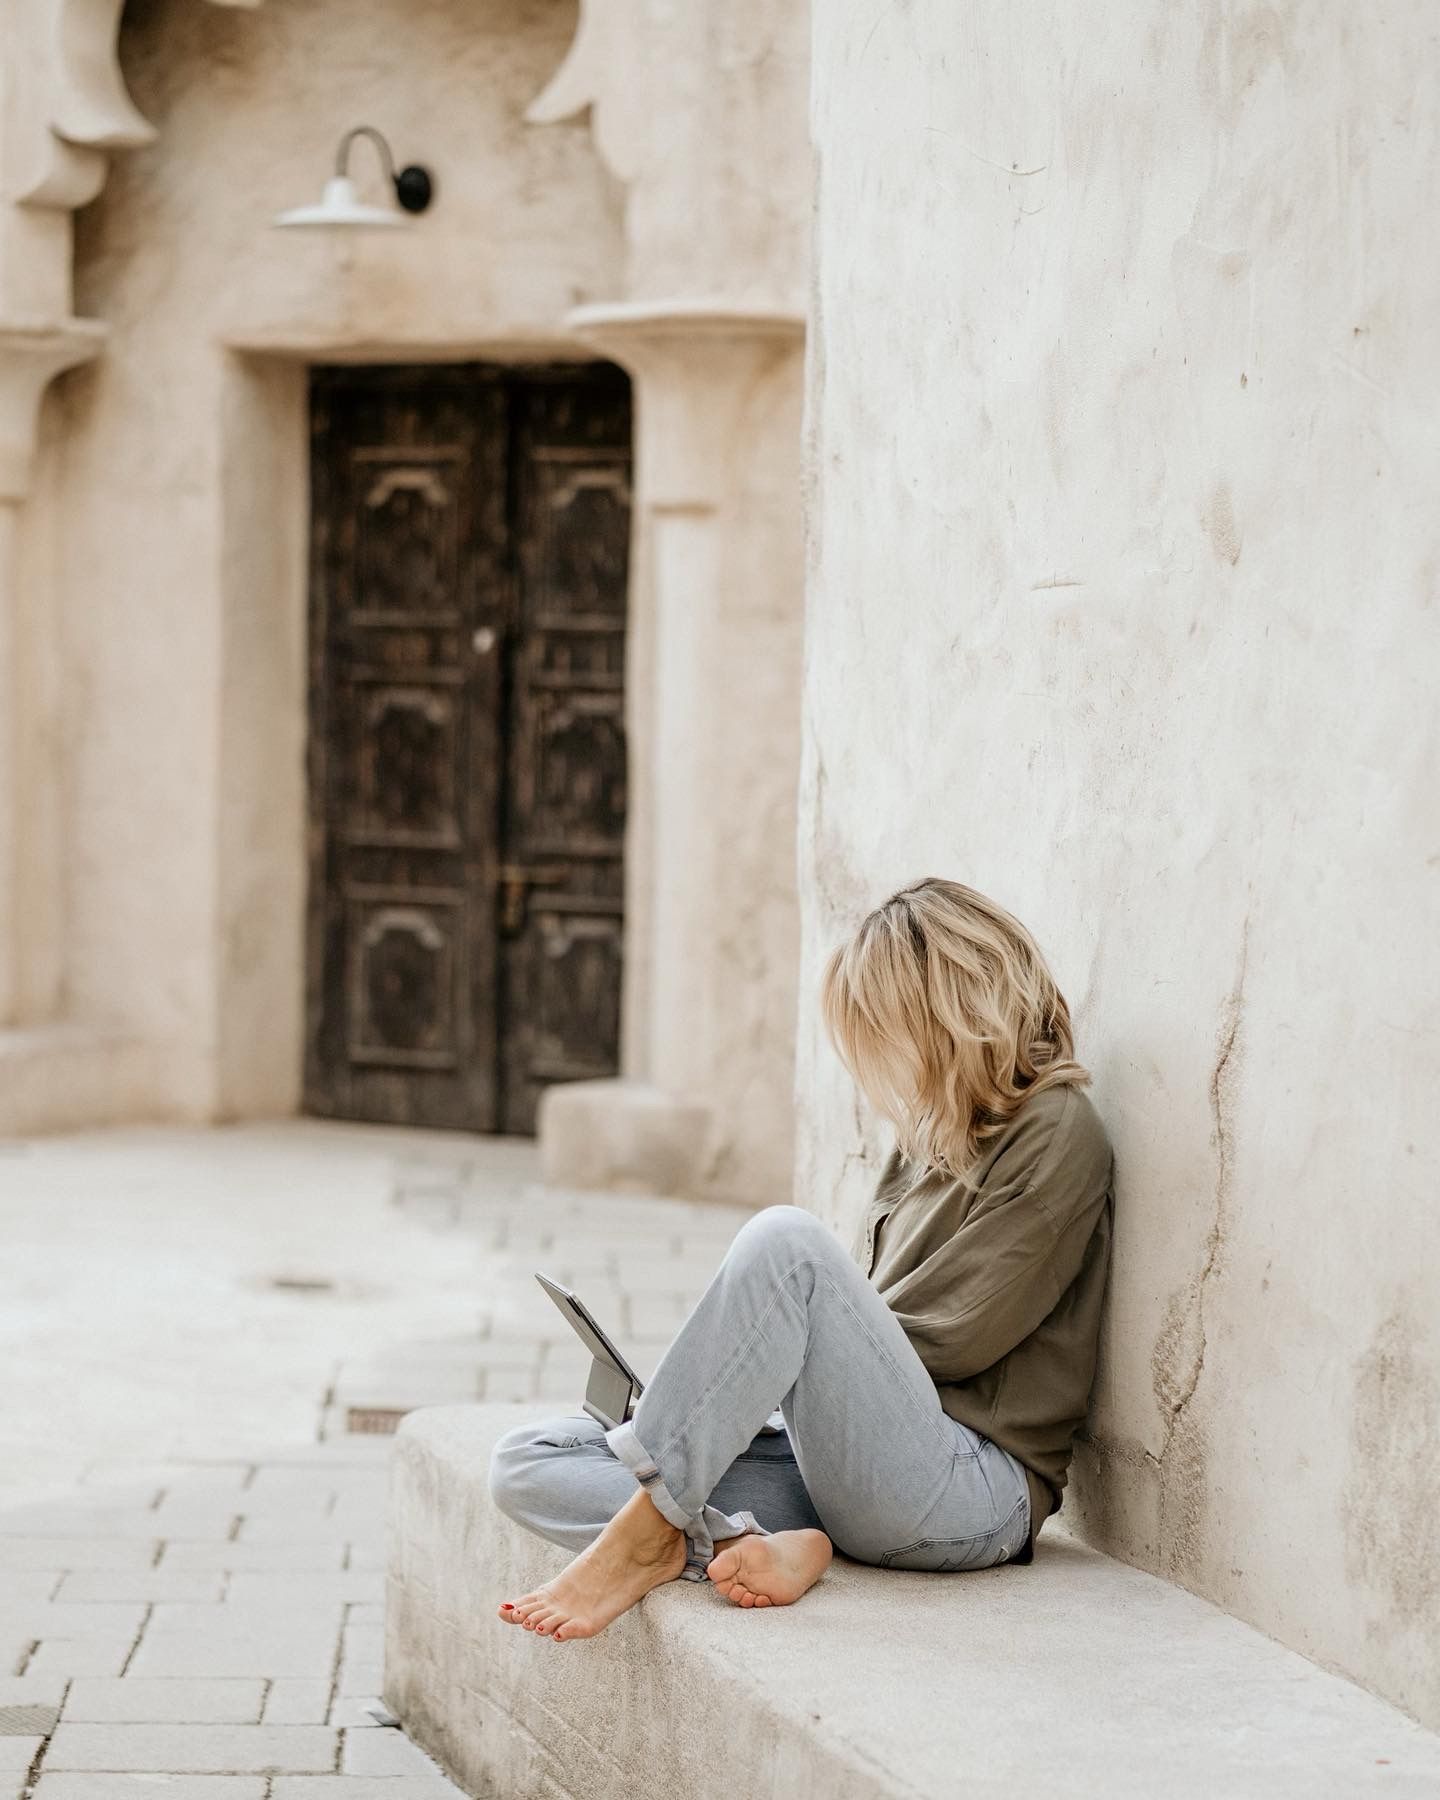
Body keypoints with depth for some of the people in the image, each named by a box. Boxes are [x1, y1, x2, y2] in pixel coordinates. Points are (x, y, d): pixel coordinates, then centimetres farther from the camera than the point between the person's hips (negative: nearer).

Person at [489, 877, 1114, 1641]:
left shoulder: (1056, 1134, -4)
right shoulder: (932, 1142, 23)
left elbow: (949, 1337, -11)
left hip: (970, 1487, -9)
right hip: (847, 1474, 9)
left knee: (785, 1240, -32)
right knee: (526, 1463, -5)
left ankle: (647, 1535, -28)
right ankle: (749, 1544, -30)